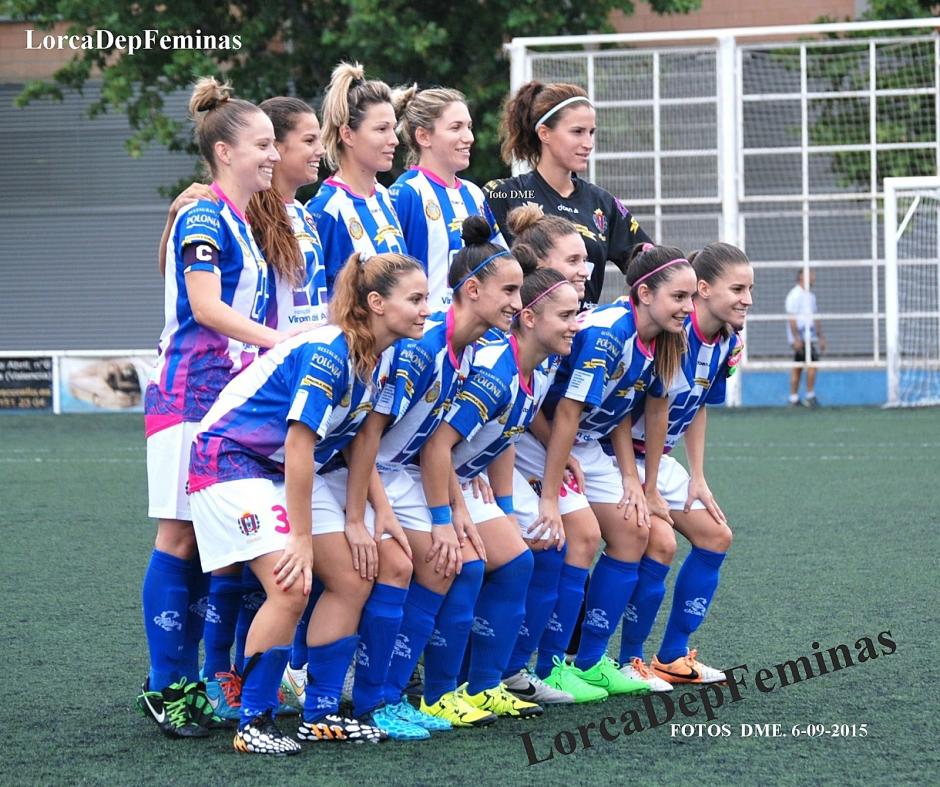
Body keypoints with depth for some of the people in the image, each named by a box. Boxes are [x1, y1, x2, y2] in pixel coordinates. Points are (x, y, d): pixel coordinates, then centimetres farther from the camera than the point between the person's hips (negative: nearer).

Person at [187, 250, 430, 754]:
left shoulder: (380, 359, -1)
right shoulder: (328, 353, -27)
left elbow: (360, 443, 9)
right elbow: (298, 447, -27)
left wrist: (355, 519, 4)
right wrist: (301, 538, -23)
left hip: (290, 471, 9)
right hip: (230, 459, -9)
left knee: (352, 582, 3)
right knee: (290, 587, -22)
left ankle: (320, 714, 12)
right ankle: (253, 724, -11)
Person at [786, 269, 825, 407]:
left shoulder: (810, 295, 19)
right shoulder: (795, 295, -10)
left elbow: (815, 317, 24)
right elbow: (791, 318, -15)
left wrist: (821, 337, 23)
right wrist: (796, 338, -20)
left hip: (810, 337, 9)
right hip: (800, 337, -9)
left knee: (797, 367, 8)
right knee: (812, 364, -13)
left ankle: (793, 398, 9)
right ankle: (810, 396, -9)